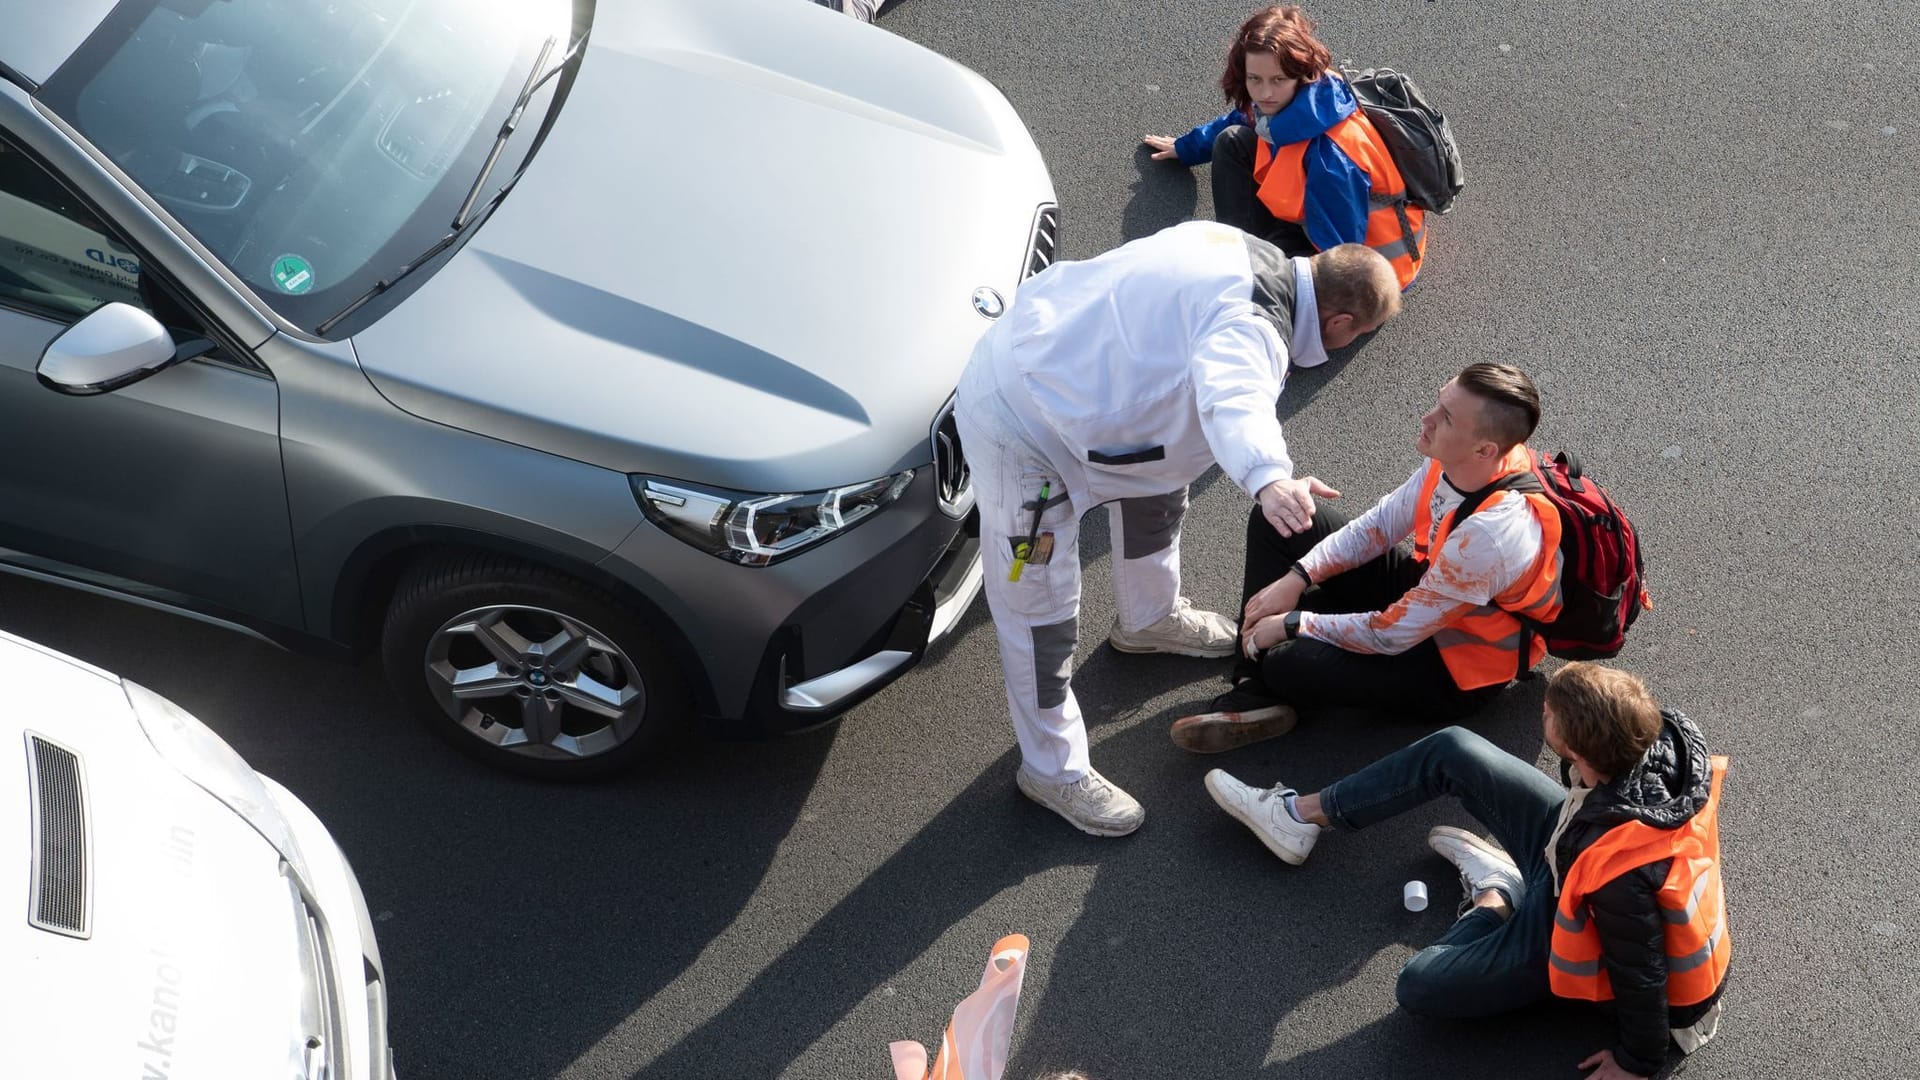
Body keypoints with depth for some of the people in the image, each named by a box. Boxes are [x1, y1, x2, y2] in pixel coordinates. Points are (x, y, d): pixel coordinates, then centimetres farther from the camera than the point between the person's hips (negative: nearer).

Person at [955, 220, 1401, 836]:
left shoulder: (1252, 252, 5)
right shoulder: (1251, 326, -27)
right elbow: (1234, 399, -50)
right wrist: (1268, 479, -67)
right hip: (1016, 422, -10)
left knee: (1159, 482, 30)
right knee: (1041, 611, 0)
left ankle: (1149, 619, 55)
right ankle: (1053, 772, 18)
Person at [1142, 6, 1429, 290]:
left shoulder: (1330, 155, -37)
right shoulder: (1288, 104, -12)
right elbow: (1244, 119, 15)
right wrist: (1185, 147, 29)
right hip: (1316, 221, 9)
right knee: (1232, 142, 5)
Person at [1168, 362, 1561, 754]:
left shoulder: (1489, 534, -39)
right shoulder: (1454, 459, -17)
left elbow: (1392, 635, -30)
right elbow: (1381, 524, -1)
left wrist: (1293, 624, -18)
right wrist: (1297, 577, -10)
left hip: (1459, 668, -8)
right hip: (1424, 588, 8)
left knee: (1292, 666, -28)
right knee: (1275, 523, 3)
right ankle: (1254, 694, -2)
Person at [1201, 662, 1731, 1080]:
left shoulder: (1620, 870, -47)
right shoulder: (1654, 733, -30)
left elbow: (1639, 968, -30)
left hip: (1569, 927, -7)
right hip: (1567, 839, 7)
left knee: (1419, 987, -7)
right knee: (1451, 751, 2)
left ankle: (1494, 897, 20)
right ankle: (1301, 814, 19)